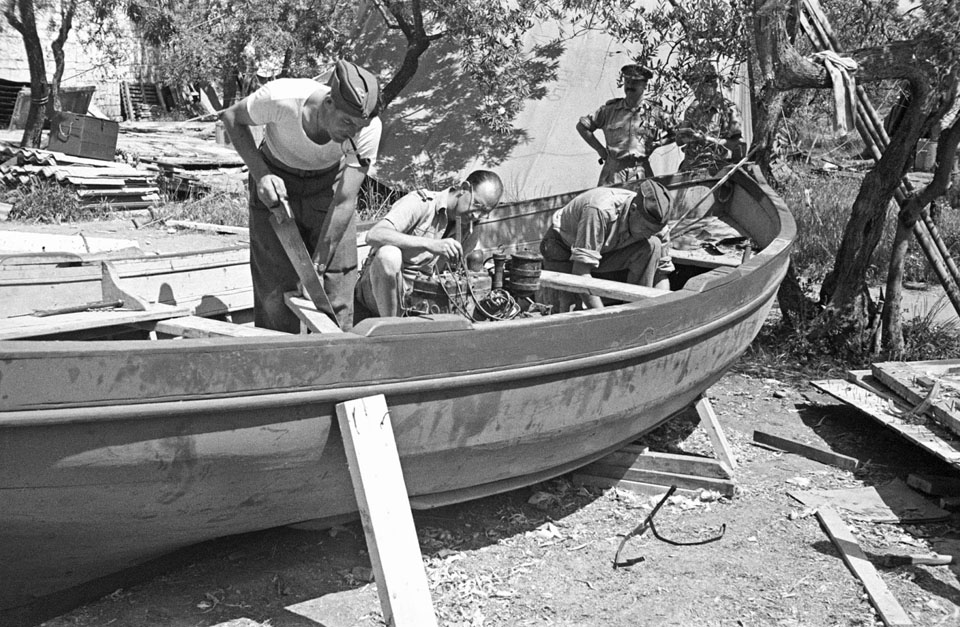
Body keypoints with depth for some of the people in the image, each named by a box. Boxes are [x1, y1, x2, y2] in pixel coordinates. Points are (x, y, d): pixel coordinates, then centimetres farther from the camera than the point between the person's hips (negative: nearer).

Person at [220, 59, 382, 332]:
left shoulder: (368, 128, -30)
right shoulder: (281, 99, -34)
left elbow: (345, 201, -27)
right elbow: (232, 117, -12)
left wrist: (316, 268, -28)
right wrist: (260, 174, -24)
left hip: (330, 181, 1)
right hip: (276, 179, -1)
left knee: (336, 283, -7)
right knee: (276, 286, -6)